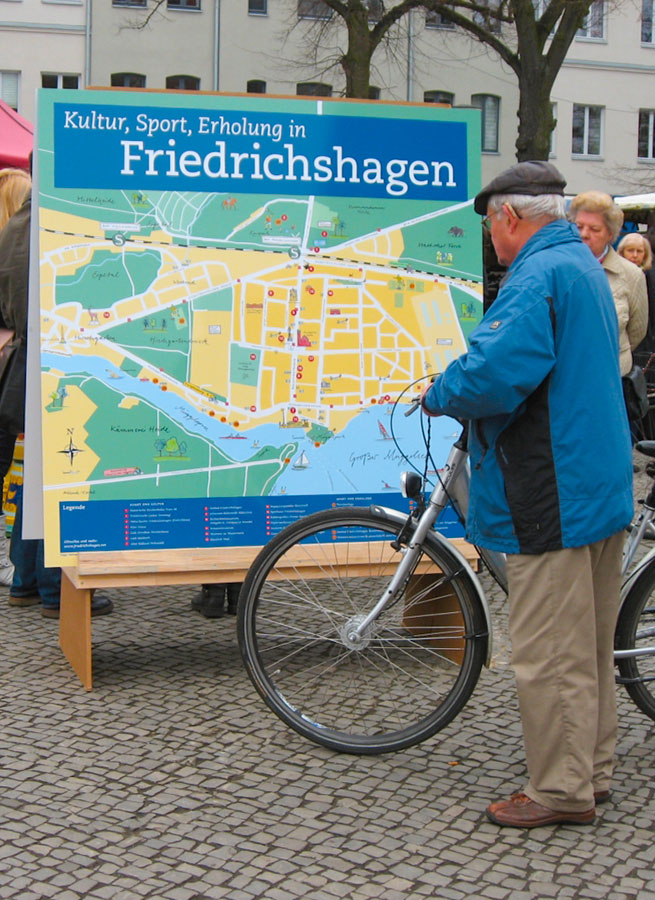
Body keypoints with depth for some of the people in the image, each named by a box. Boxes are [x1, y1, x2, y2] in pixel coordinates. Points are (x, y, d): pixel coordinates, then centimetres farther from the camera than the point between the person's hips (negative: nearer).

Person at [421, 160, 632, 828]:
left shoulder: (536, 277, -16)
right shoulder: (585, 265, 17)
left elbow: (494, 374, -29)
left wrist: (439, 395, -9)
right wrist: (463, 388, 17)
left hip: (552, 495, -11)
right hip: (601, 483, 11)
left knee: (548, 651, -1)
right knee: (589, 643, 18)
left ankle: (561, 791, 9)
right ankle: (592, 771, 29)